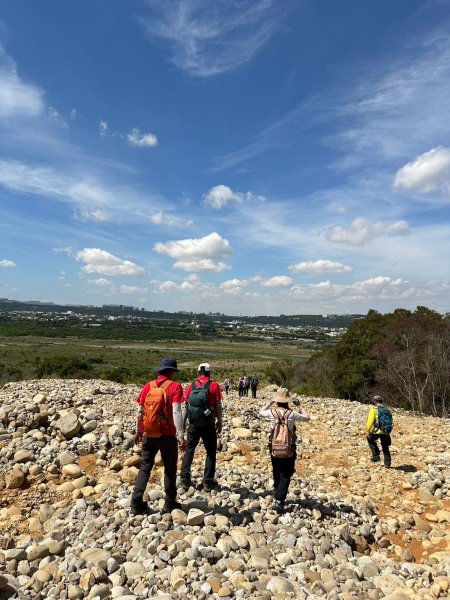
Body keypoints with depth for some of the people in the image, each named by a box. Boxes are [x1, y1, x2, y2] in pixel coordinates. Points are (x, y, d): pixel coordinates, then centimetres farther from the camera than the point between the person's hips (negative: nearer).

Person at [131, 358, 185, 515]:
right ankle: (170, 503, 22)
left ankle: (137, 503, 13)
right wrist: (180, 435, -20)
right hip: (167, 435, -3)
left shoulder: (148, 386, 2)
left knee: (145, 467, 15)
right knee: (170, 468, 14)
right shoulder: (175, 386, -10)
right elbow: (176, 411, -20)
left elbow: (140, 411, 6)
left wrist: (138, 431, 17)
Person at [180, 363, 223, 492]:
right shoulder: (214, 385, -5)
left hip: (193, 423, 3)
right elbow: (218, 406, -6)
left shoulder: (191, 386, 3)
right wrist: (219, 422, 5)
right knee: (211, 452, 11)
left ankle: (185, 480, 13)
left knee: (189, 450, 15)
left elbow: (185, 406, 4)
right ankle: (208, 482, 12)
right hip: (208, 424, -3)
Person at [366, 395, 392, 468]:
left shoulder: (373, 409, -5)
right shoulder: (387, 409, 12)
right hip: (386, 432, 5)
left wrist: (368, 431, -5)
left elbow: (370, 421, -13)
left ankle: (376, 456, 17)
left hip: (377, 431, -5)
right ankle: (387, 464, 25)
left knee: (370, 440, 23)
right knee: (385, 448, 19)